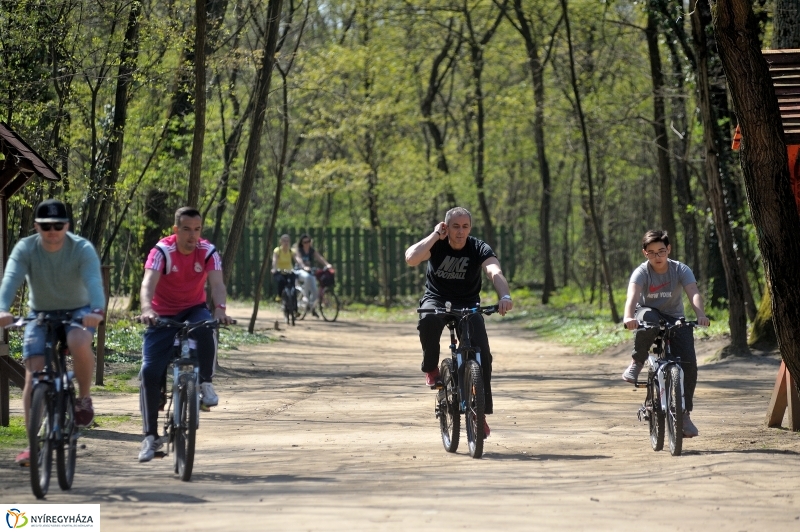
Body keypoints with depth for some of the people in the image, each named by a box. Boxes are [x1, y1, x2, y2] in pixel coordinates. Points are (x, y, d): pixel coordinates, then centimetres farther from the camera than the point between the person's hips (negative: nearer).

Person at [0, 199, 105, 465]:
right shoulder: (25, 249, -15)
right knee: (33, 376, -13)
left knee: (79, 343, -36)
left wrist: (97, 311, -53)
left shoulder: (82, 249, -17)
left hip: (77, 313, -2)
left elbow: (93, 281, -32)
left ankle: (84, 398, -11)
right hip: (40, 314, 2)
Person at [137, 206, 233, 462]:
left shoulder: (208, 252, -13)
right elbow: (149, 282, -35)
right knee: (150, 371, -13)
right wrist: (147, 308, -55)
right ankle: (150, 436, -4)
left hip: (194, 310, 1)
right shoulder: (162, 251, -19)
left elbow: (217, 283, -27)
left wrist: (220, 308, -49)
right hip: (163, 315, -1)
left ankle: (206, 384, -19)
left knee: (206, 328, -37)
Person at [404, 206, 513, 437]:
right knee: (429, 319, -38)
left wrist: (504, 296, -52)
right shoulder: (436, 245, -13)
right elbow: (411, 258, -33)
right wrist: (435, 235, -27)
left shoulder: (479, 249, -14)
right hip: (436, 300, -1)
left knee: (483, 355, -17)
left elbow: (495, 273, -33)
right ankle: (431, 368, -13)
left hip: (468, 305, 1)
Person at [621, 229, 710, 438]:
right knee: (647, 317, -40)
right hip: (649, 314, -2)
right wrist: (629, 317, -56)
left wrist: (700, 315, -49)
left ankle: (684, 413, -4)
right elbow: (632, 295, -35)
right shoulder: (641, 272, -16)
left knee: (689, 363, -17)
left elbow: (694, 293, -28)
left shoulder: (681, 270, -12)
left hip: (675, 319, 2)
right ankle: (637, 363, -20)